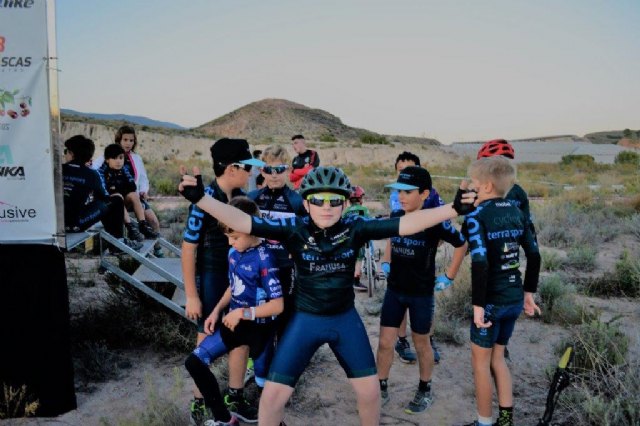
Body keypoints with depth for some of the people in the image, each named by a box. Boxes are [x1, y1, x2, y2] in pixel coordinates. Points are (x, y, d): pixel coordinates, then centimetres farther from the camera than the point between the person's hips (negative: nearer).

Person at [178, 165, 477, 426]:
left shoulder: (354, 228, -12)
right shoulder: (294, 229, -16)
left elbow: (405, 224, -17)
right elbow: (245, 223, -24)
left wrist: (453, 209, -24)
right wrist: (201, 198, -36)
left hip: (346, 319, 2)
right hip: (305, 320, -1)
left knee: (369, 390, 8)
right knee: (273, 395, -1)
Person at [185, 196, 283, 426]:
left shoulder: (264, 259, -21)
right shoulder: (234, 252, 0)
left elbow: (278, 305, -22)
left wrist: (242, 313, -19)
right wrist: (216, 311, 3)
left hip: (256, 327, -7)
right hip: (234, 321, 8)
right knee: (194, 362, 5)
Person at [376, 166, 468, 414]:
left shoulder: (435, 222, -18)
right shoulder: (395, 216, -3)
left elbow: (462, 244, -5)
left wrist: (449, 277, -3)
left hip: (422, 293, -4)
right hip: (394, 290, 4)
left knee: (421, 344, 12)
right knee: (385, 342, 6)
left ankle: (425, 391, 32)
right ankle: (381, 390, 23)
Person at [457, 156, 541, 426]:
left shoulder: (476, 217, -15)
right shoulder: (517, 212, 5)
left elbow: (480, 264, -25)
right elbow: (534, 255, 8)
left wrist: (478, 304, -20)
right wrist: (529, 292, 16)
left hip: (491, 300, -6)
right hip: (514, 299, 7)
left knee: (481, 361, 10)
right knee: (497, 357, 21)